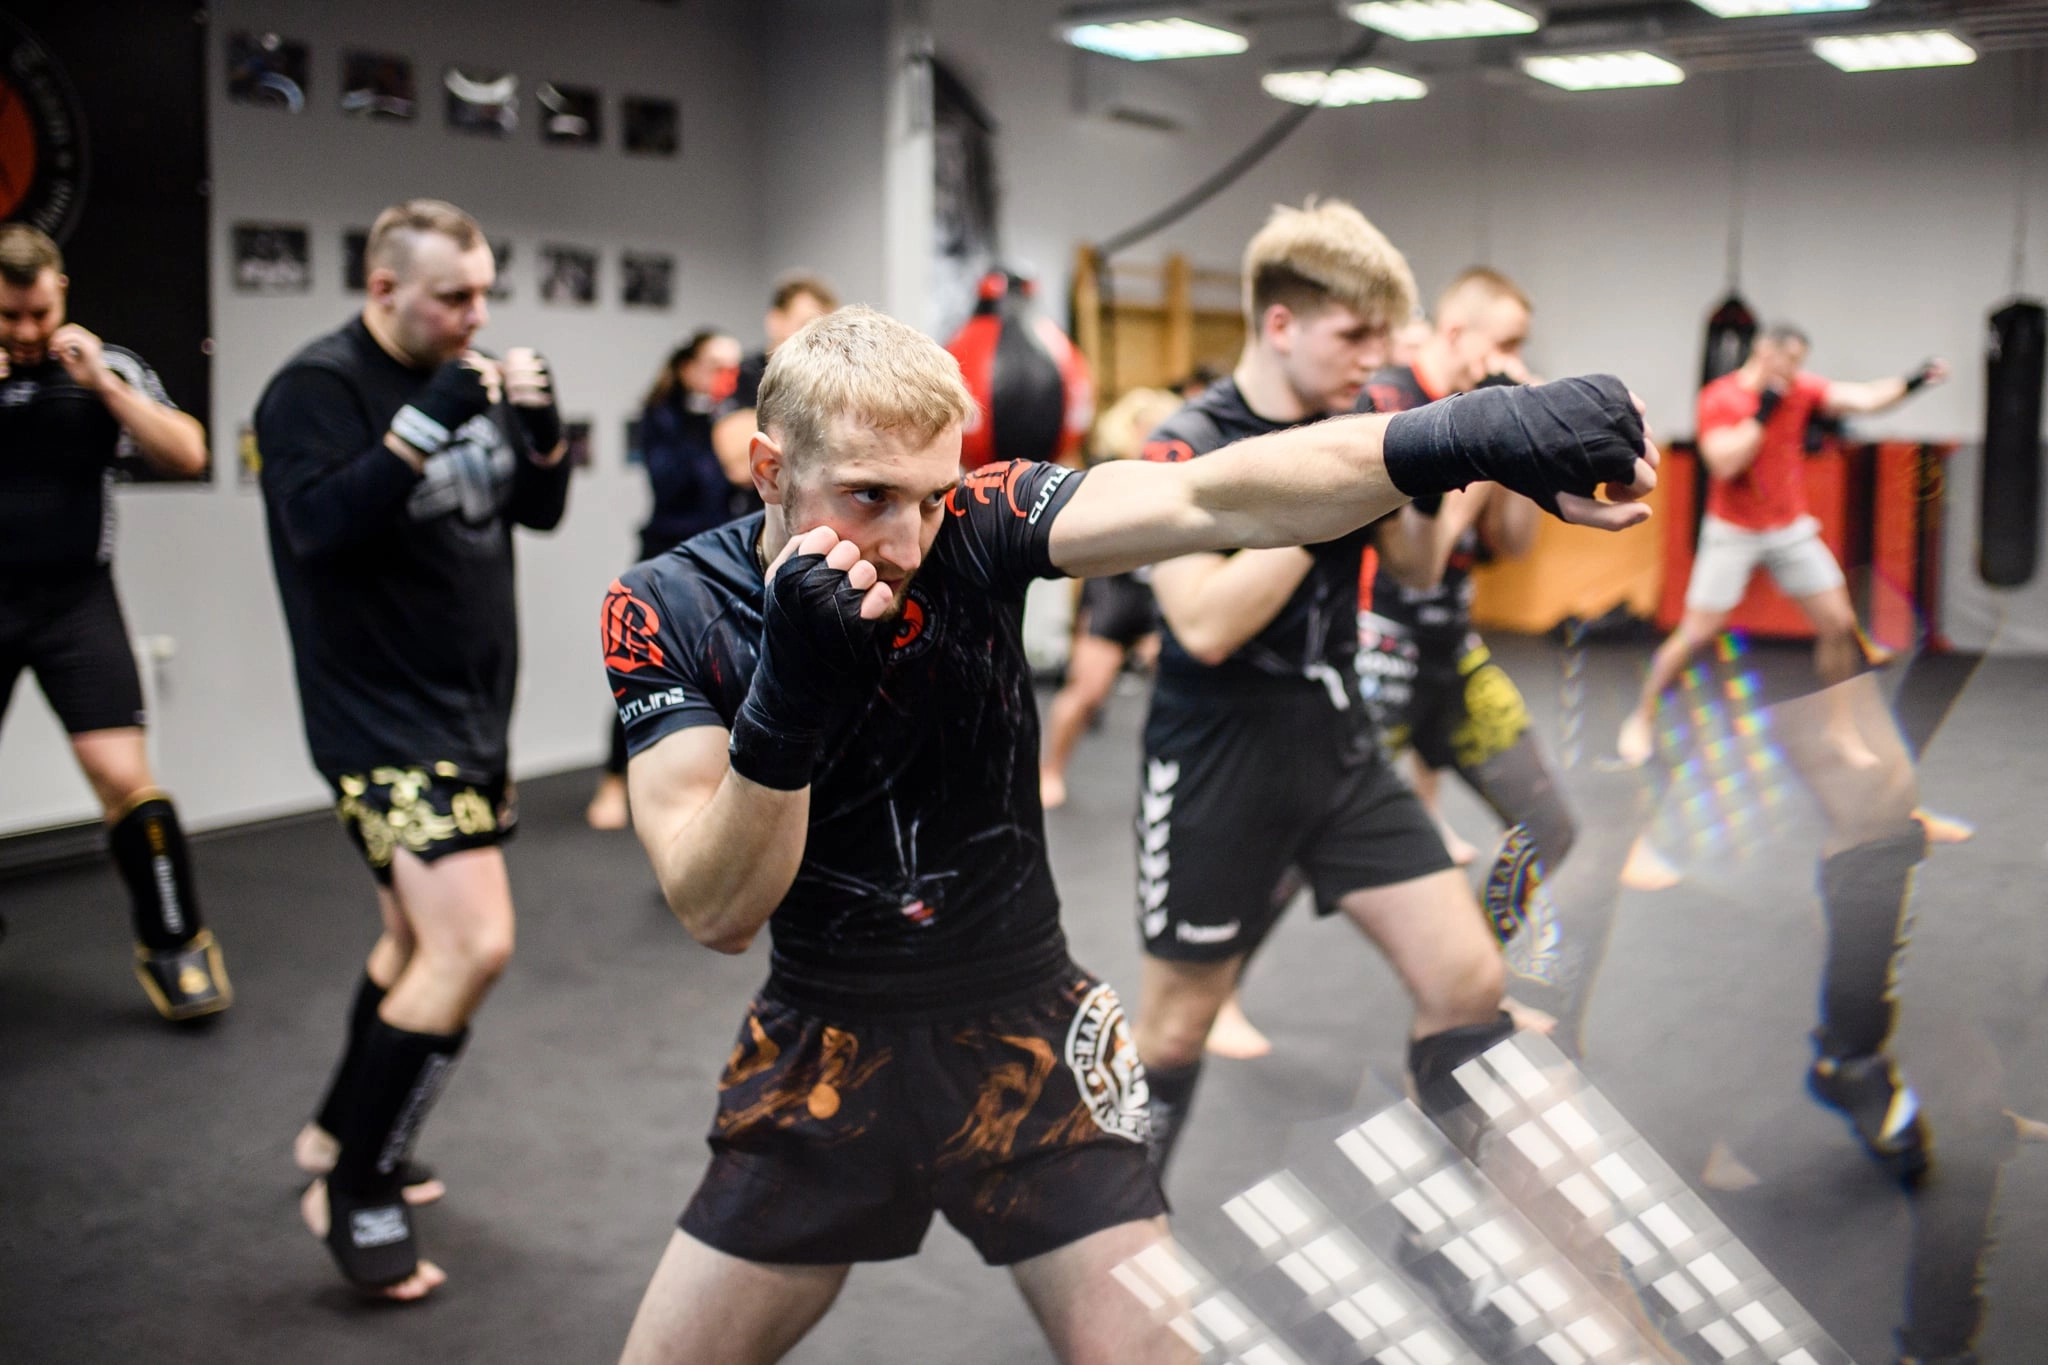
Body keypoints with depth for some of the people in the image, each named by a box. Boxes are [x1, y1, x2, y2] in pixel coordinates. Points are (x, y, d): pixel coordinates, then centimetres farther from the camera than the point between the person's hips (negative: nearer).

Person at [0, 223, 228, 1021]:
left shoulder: (107, 368, 0)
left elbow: (188, 457, -7)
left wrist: (102, 385, -16)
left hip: (76, 602, -2)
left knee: (124, 777, -11)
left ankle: (173, 946, 4)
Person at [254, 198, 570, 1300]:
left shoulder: (459, 377, 8)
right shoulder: (316, 387, -14)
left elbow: (538, 510, 12)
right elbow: (322, 526, -27)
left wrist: (541, 428, -8)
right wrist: (429, 420, -32)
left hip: (470, 711, 9)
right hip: (383, 723, -8)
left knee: (422, 940, 18)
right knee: (472, 946, -17)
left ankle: (342, 1131, 37)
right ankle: (353, 1192, -2)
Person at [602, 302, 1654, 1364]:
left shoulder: (974, 526, -15)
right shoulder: (665, 611, -13)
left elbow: (1206, 500, -33)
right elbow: (716, 913, -20)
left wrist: (1472, 435, -49)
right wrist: (789, 691, -36)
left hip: (1025, 1034, -1)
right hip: (822, 1048, 1)